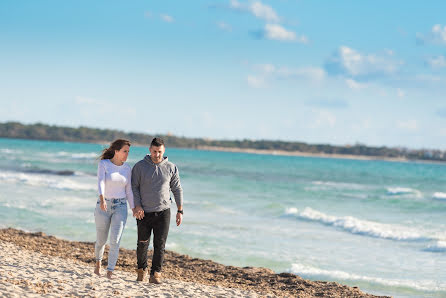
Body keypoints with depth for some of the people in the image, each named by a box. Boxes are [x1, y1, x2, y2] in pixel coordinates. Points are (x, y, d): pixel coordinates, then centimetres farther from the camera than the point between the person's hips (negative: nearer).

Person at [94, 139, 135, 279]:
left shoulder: (127, 168, 2)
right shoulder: (103, 164, -10)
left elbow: (128, 191, 7)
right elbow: (100, 182, -25)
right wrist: (102, 199, -43)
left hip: (120, 207, 2)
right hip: (103, 207, -2)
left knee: (115, 240, -14)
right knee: (101, 240, 12)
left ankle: (110, 272, -8)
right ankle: (98, 262, 42)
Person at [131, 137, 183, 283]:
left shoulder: (171, 168, 1)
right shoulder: (140, 166, -2)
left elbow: (177, 189, 7)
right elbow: (134, 187, -1)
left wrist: (180, 211, 4)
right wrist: (137, 206, -14)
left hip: (163, 212, 0)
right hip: (144, 212, 0)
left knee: (160, 244, -7)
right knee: (143, 243, 9)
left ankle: (155, 274, -6)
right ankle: (141, 270, 28)